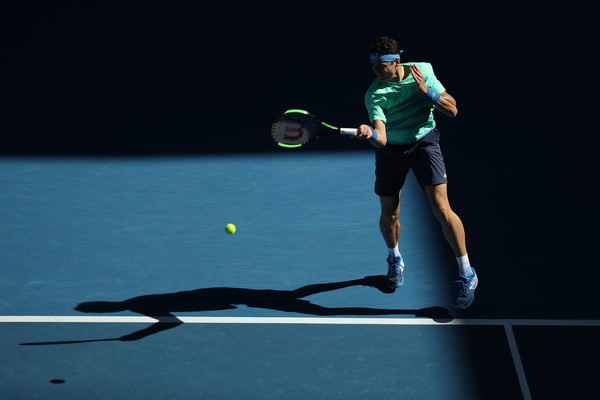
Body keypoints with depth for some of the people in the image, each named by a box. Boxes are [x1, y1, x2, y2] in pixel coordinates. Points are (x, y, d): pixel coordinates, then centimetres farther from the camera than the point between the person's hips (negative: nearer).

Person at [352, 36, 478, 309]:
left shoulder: (423, 70, -11)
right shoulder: (375, 95, -18)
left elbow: (452, 110, -8)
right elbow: (381, 140, -31)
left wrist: (426, 90, -23)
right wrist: (370, 133, -54)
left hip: (424, 142, 0)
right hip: (391, 150, 1)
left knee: (442, 210, -15)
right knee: (389, 215, 8)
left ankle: (466, 274, -3)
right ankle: (395, 259, 42)